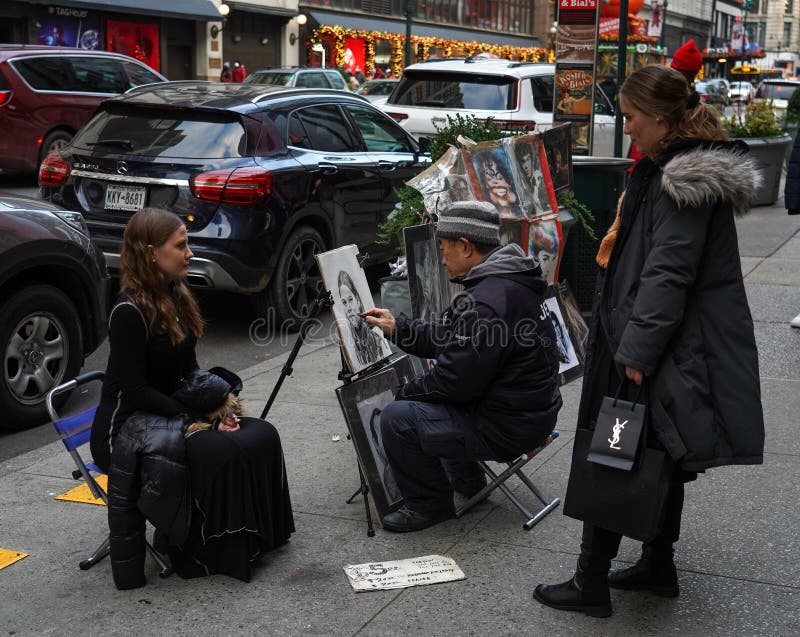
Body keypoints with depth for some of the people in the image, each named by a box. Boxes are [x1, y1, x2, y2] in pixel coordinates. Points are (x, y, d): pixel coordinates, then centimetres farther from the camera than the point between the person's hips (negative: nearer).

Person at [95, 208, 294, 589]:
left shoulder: (176, 296, 6)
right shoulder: (129, 311, -20)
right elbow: (134, 390, -20)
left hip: (166, 414, 8)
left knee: (263, 436, -7)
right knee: (221, 451, -29)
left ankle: (257, 536, 3)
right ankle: (215, 552, -12)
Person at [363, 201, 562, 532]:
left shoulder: (485, 303, -27)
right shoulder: (508, 281, 7)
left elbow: (456, 379, -24)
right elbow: (447, 337, 16)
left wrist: (405, 393, -7)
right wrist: (398, 327, 12)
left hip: (508, 428, -11)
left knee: (396, 418, -13)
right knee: (424, 396, 29)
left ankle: (429, 505, 6)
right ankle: (465, 479, 35)